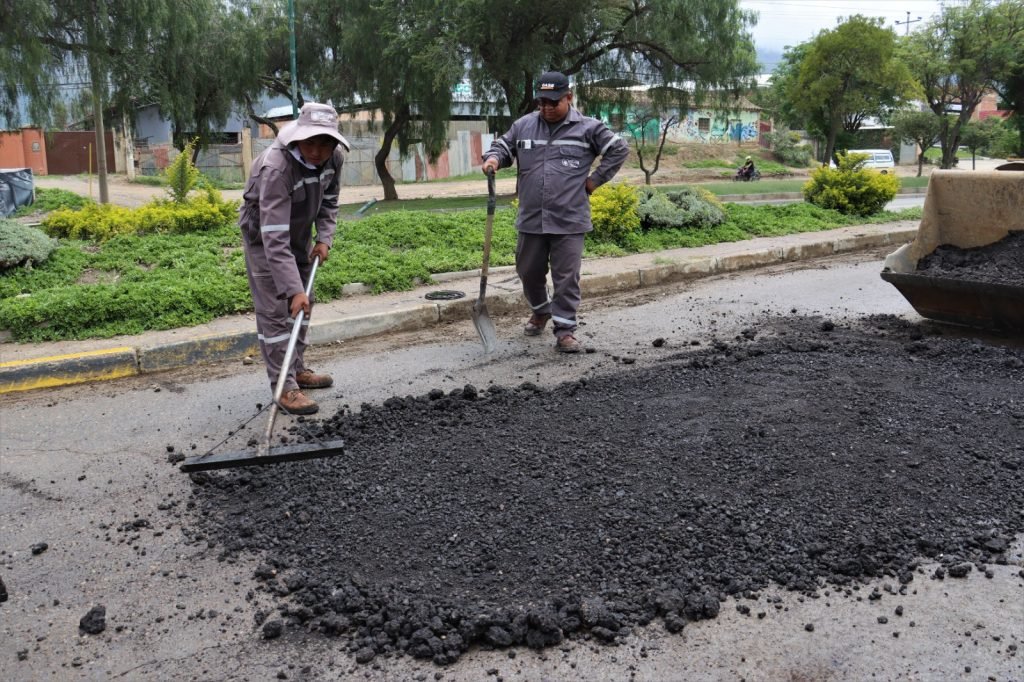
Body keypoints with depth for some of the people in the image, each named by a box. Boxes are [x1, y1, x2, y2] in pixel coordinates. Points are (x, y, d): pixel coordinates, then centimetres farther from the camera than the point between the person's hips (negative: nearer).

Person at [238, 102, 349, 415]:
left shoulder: (335, 157, -19)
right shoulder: (276, 167, -39)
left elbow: (329, 201, 3)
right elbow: (275, 238, -42)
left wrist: (324, 238, -12)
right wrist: (293, 289, -46)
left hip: (299, 229, 7)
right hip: (263, 232, -7)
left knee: (302, 303, 14)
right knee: (275, 310, -9)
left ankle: (296, 369, 28)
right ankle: (284, 386, -4)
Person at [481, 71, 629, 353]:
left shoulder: (588, 128, -2)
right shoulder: (523, 126, 6)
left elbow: (619, 149, 2)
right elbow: (502, 146, 16)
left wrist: (596, 179, -2)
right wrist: (493, 158, -8)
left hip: (569, 221, -3)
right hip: (531, 219, 4)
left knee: (566, 278, -2)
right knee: (529, 271, 16)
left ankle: (564, 330, 7)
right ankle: (540, 311, 42)